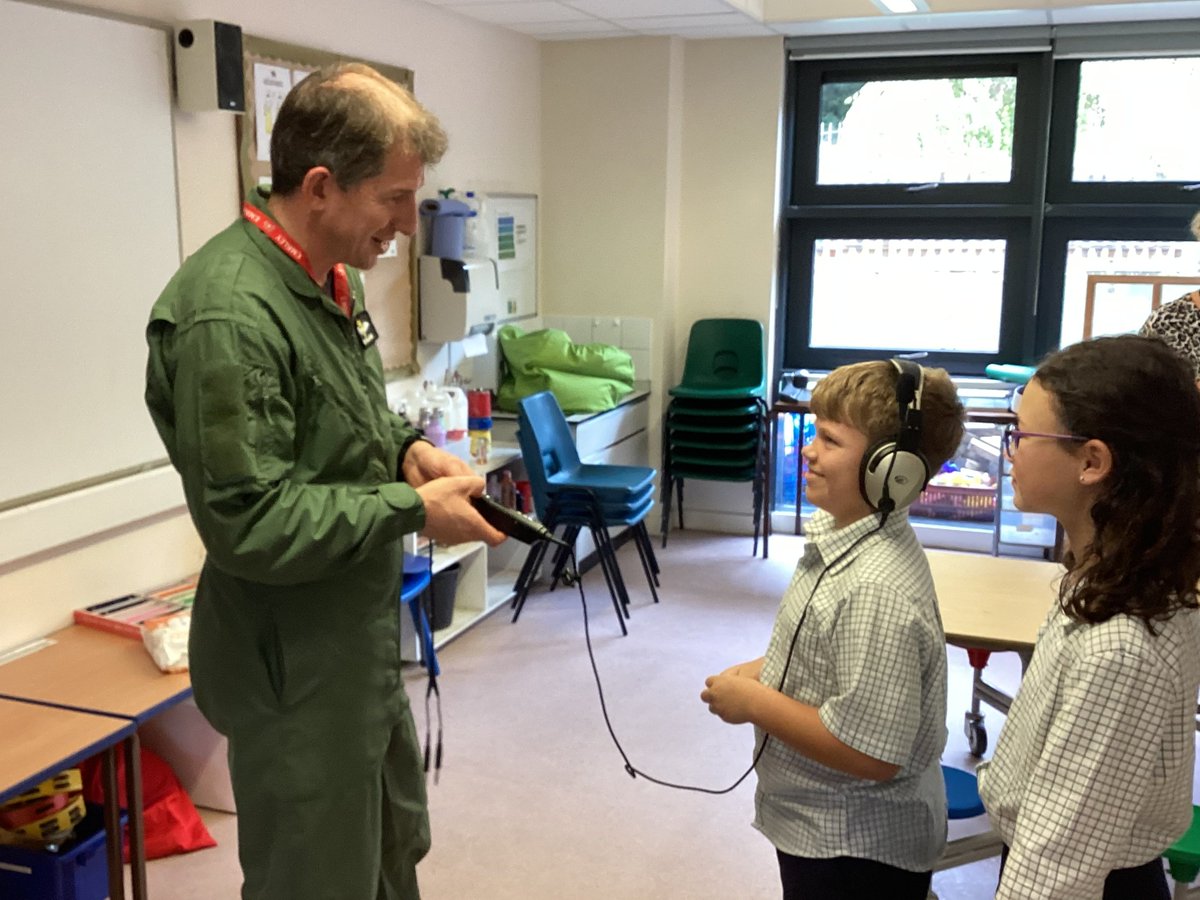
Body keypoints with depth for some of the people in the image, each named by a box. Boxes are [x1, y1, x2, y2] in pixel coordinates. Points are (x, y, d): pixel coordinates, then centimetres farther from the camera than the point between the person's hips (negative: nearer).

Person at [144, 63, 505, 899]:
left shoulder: (332, 276, 3)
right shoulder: (230, 314, -28)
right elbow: (250, 524, -28)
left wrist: (407, 447, -1)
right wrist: (413, 510, -20)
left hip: (364, 639, 9)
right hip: (295, 668, -9)